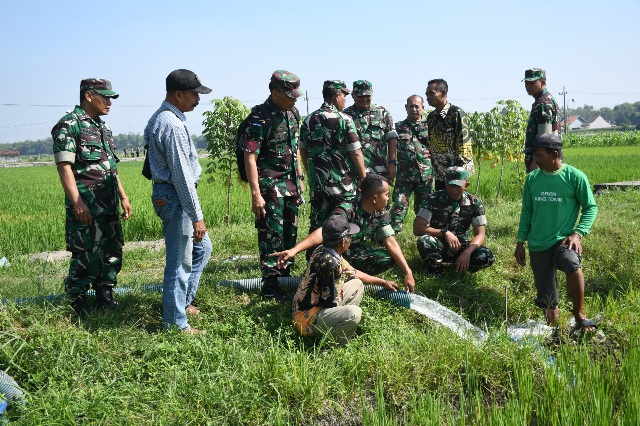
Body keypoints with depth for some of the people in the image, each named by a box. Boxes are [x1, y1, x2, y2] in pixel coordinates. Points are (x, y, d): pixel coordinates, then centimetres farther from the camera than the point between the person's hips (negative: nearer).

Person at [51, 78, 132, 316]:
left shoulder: (103, 127, 18)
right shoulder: (69, 125, -8)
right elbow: (64, 166, -15)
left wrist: (123, 197, 19)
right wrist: (77, 202, -22)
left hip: (109, 205, 8)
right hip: (87, 205, -8)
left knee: (112, 252, 12)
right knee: (86, 256, -4)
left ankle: (105, 298, 25)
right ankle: (78, 304, 10)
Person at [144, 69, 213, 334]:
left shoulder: (159, 118, 12)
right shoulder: (173, 125, -21)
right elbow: (182, 175, -23)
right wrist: (197, 216, -20)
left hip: (166, 192, 11)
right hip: (175, 197, -11)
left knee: (201, 248, 22)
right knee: (180, 261, -1)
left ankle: (183, 302, 32)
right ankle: (175, 322, 10)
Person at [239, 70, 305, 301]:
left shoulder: (293, 112, 8)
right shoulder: (260, 118, -17)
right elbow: (250, 157, -19)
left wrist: (300, 177, 17)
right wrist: (256, 194, -23)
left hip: (290, 182, 8)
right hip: (270, 185, -8)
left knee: (290, 233, 14)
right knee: (272, 235, -3)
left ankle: (285, 278, 27)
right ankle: (270, 286, 6)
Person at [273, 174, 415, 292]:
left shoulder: (381, 214, -7)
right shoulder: (347, 211, -28)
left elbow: (390, 242, -10)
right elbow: (323, 232, -41)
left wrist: (408, 272, -18)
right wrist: (294, 250, -55)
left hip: (356, 256, 6)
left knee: (388, 258, -20)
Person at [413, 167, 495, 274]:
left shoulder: (474, 203, -6)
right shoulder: (434, 199, -12)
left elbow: (480, 235, -10)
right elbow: (417, 229, -18)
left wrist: (467, 252, -30)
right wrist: (445, 233, -29)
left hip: (460, 246, 2)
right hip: (438, 245, -1)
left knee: (487, 257, -27)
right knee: (424, 241, -37)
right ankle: (437, 272, -8)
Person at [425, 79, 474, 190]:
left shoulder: (456, 113, -11)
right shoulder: (430, 117, 12)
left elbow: (463, 144, -15)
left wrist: (459, 170, -18)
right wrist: (432, 166, 12)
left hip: (455, 172, -7)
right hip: (439, 172, 7)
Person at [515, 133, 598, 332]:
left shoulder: (575, 177, -6)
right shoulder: (532, 178, 6)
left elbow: (590, 207, 0)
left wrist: (578, 233, -13)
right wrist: (520, 242, 12)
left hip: (564, 240, -4)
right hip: (538, 245, 4)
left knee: (571, 263, -36)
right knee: (546, 298, 4)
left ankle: (580, 316, -17)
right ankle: (551, 313, 39)